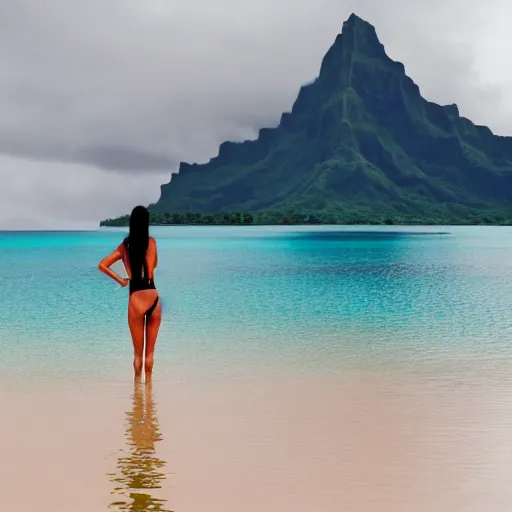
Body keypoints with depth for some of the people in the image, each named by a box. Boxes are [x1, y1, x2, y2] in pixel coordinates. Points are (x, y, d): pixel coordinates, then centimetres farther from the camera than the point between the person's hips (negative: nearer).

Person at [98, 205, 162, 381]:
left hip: (136, 300, 0)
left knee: (138, 352, 13)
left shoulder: (125, 246, 3)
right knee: (150, 351, 13)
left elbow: (102, 265, 4)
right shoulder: (151, 242, -2)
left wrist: (120, 280, 10)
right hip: (154, 299, 0)